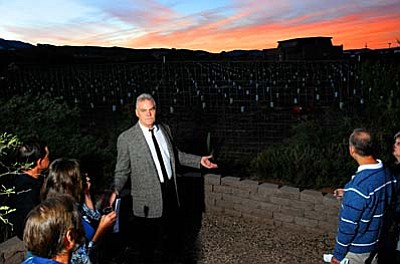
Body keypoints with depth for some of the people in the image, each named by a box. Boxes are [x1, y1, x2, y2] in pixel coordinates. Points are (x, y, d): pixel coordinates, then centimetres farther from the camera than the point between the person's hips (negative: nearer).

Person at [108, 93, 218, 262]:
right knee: (148, 242, 10)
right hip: (149, 200, -5)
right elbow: (122, 171, -7)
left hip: (171, 191, 5)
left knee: (173, 234, 23)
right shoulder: (126, 138, -12)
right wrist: (115, 191, -24)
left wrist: (199, 160, 11)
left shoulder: (164, 129, 4)